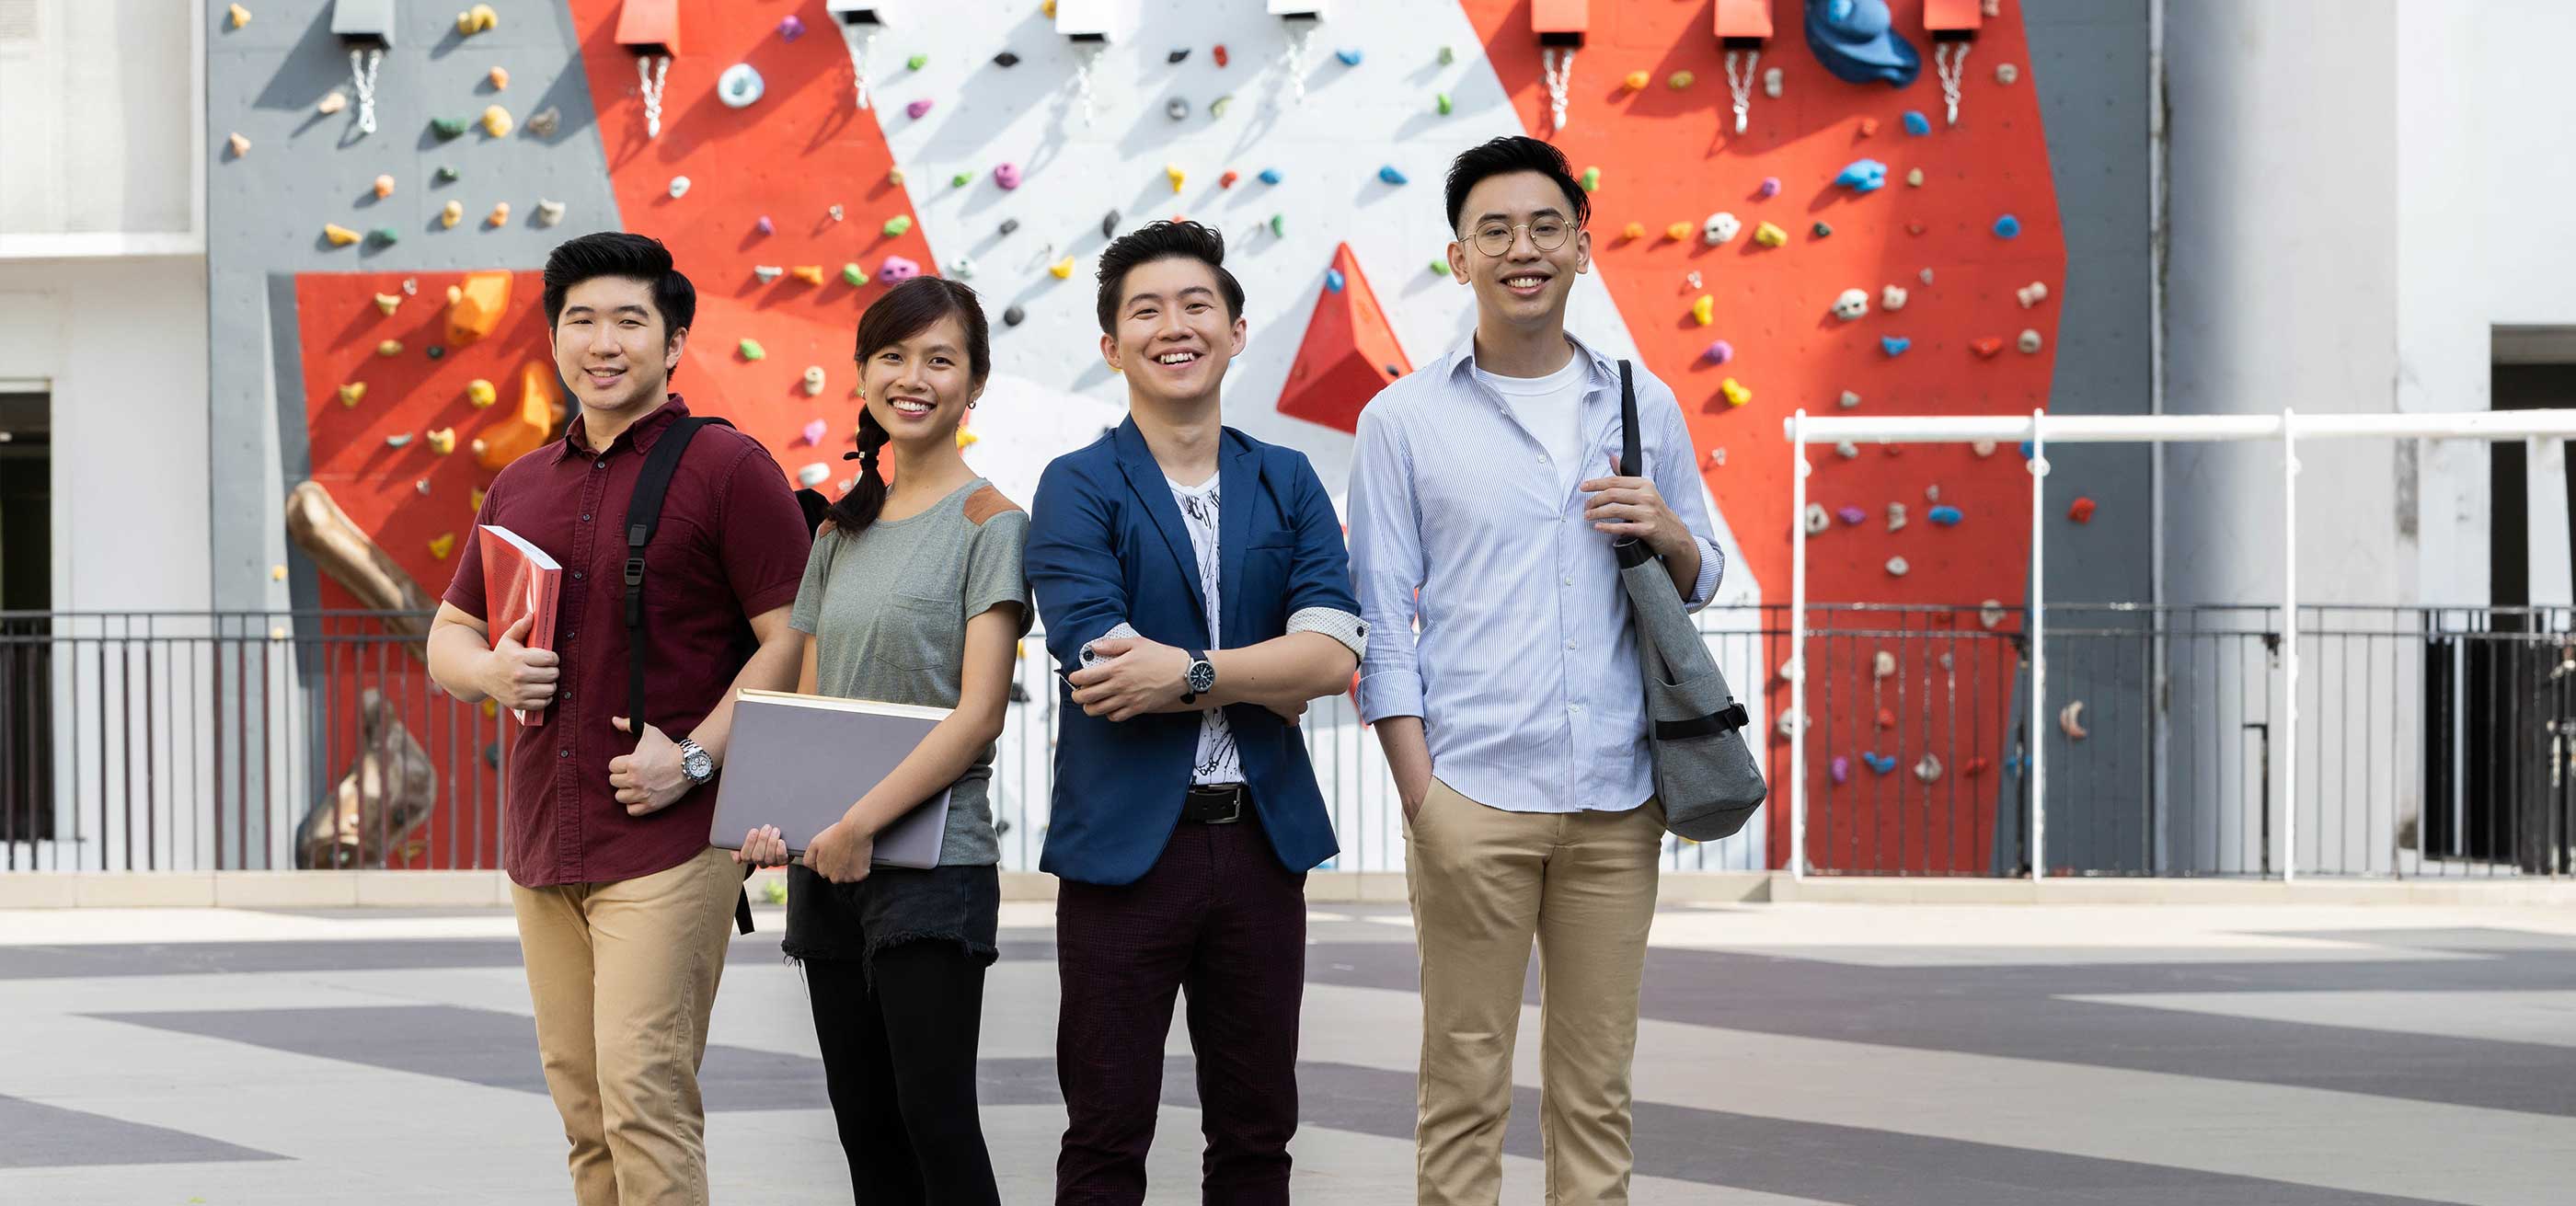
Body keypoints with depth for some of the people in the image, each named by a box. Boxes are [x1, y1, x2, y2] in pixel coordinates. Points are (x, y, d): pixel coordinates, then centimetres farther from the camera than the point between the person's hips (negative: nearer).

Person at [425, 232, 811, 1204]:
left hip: (668, 841, -7)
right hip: (542, 845, 7)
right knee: (582, 1107, 9)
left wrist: (694, 757, -17)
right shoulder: (520, 488, 15)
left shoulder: (726, 469, -4)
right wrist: (489, 670, -1)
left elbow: (794, 638, -9)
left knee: (643, 1094, -13)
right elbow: (447, 636, 23)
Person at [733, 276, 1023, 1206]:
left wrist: (860, 824, -18)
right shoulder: (842, 533, 15)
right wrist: (776, 815, -4)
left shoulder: (988, 524, -5)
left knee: (935, 1121, -9)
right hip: (827, 867, 7)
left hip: (930, 861, -7)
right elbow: (807, 703, 15)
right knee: (865, 1128, 8)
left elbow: (979, 713, -13)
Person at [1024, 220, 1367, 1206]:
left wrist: (1186, 672, -16)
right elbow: (1101, 661, -17)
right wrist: (1267, 675, -11)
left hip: (1263, 841, 3)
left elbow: (1334, 654, -6)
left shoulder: (1289, 484, 8)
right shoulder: (1078, 487, -2)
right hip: (1125, 839, -3)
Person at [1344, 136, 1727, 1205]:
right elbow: (1380, 616, 2)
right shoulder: (1404, 418, 4)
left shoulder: (1643, 406, 12)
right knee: (1465, 1078, -2)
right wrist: (1418, 791, -7)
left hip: (1615, 797, 3)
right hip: (1473, 795, -3)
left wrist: (1668, 535, -5)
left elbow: (1699, 585, 19)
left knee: (1596, 1083, 7)